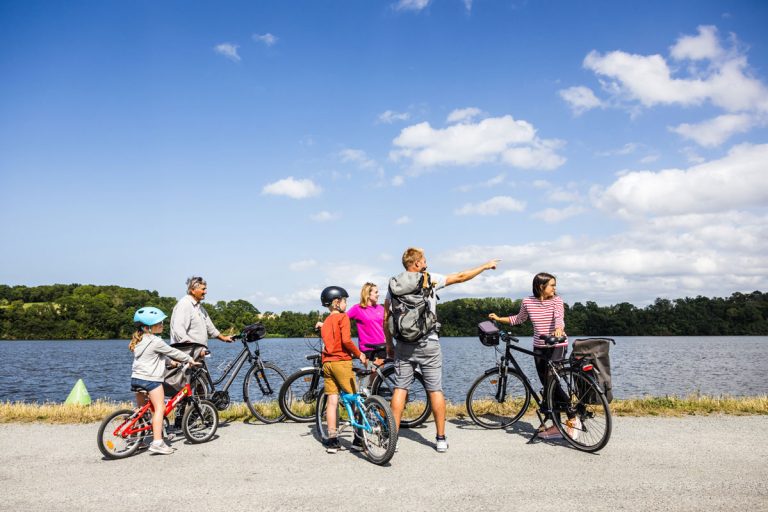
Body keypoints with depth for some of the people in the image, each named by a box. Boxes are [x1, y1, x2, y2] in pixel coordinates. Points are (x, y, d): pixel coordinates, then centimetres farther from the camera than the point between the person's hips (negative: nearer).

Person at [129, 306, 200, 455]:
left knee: (141, 409, 20)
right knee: (159, 408, -7)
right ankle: (157, 442, -14)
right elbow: (173, 352, -6)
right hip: (151, 379, -9)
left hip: (136, 378, 9)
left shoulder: (139, 340, 13)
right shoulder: (155, 341, -14)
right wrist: (190, 360, 7)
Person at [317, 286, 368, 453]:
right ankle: (358, 438, 3)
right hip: (341, 361, -7)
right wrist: (359, 354, -7)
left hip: (327, 362, 7)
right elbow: (346, 340, -18)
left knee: (332, 401, 6)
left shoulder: (325, 322, 16)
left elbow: (328, 342, 15)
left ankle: (332, 440, 6)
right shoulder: (343, 317, -7)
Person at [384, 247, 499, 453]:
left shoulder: (393, 285, 4)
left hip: (403, 345, 3)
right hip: (428, 344, -3)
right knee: (435, 390, 6)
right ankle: (441, 439, 13)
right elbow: (460, 277, 4)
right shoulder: (430, 279, -5)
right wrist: (485, 266, 17)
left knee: (400, 388, 7)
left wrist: (389, 344, 15)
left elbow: (386, 318, 5)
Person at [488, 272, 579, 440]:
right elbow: (519, 319, 19)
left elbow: (559, 317, -24)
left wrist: (559, 329, -45)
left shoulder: (556, 300, -7)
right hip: (539, 347, 4)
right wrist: (499, 318, 16)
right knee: (548, 385, 6)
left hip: (557, 346, -4)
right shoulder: (527, 302, 2)